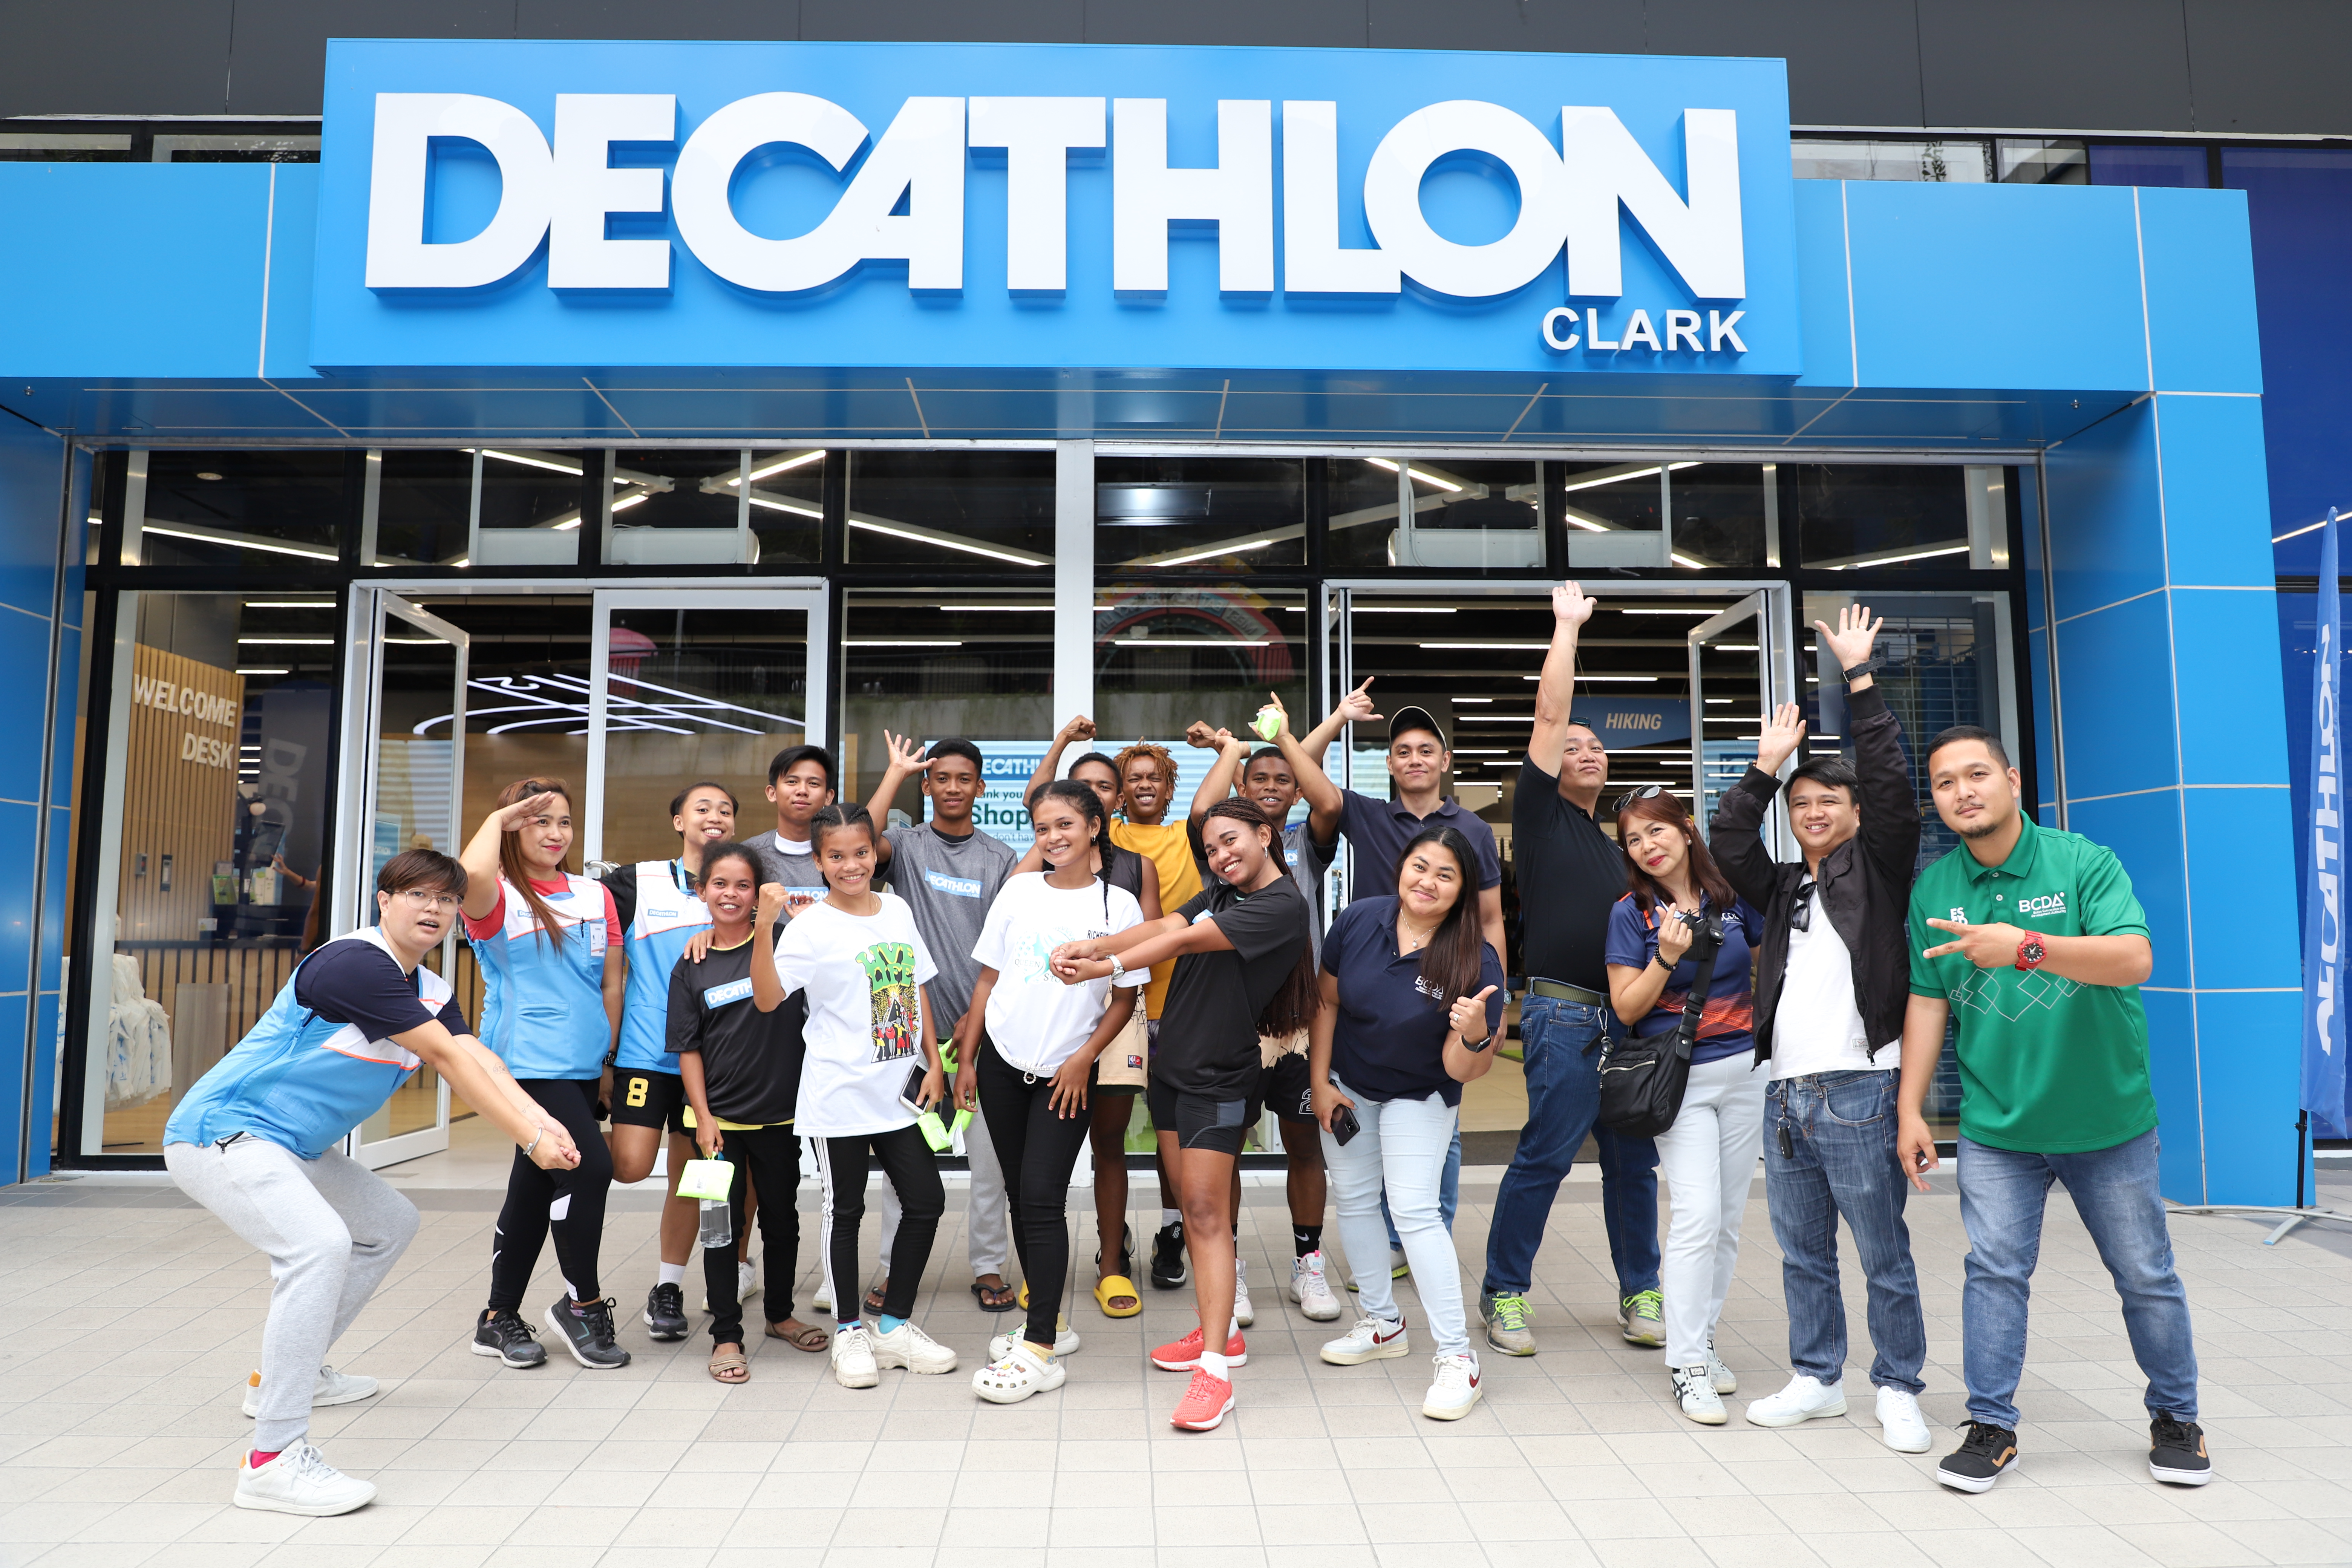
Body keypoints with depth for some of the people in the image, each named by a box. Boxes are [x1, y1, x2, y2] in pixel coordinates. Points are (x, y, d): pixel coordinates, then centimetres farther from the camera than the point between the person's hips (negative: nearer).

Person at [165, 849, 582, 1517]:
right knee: (320, 1244, -29)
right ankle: (273, 1459, -26)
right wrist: (529, 1142, -24)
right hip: (222, 1132, -10)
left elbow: (476, 1059, -10)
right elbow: (450, 1061, -24)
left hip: (295, 1147, 10)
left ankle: (286, 1373, 34)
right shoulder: (355, 962, -22)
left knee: (390, 1224, 21)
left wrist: (542, 1121, -27)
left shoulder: (432, 992, 7)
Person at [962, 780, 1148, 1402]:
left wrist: (1083, 1059, -9)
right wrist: (966, 1059, 5)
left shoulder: (1118, 905, -5)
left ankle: (1040, 1351, -3)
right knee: (1020, 1196, 10)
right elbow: (987, 978, 7)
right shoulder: (1018, 892, 3)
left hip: (1066, 1073, -4)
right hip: (1002, 1062, 4)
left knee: (1042, 1200, -10)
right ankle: (1050, 1321, 25)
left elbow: (1124, 998, -1)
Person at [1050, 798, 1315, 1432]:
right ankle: (1222, 1332, 25)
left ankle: (1215, 1370, -8)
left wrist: (1104, 967, -23)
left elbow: (1186, 941, -21)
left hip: (1220, 1076, -8)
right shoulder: (1221, 893, 12)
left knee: (1207, 1211, -11)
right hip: (1172, 1063, 8)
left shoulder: (1282, 905, -15)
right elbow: (1164, 926, -3)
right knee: (1190, 1204, 12)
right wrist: (1092, 945, -20)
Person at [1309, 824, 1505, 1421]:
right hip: (1347, 1085, 4)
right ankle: (1383, 1324, 33)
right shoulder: (1359, 921, -19)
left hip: (1420, 1096, -4)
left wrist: (1475, 1034, -46)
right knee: (1355, 1201, 13)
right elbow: (1328, 1001, -4)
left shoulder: (1476, 963, -27)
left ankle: (1458, 1357, -3)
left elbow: (1463, 1070, -24)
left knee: (1414, 1210, -14)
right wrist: (1320, 1082, -4)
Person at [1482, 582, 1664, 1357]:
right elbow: (1550, 715, -3)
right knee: (1545, 1157, -5)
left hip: (1626, 1017, 7)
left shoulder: (1613, 846, 22)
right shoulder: (1541, 814, 3)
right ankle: (1504, 1293, 8)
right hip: (1564, 1015, -7)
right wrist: (1568, 626, 2)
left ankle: (1641, 1294, 21)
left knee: (1633, 1160, 10)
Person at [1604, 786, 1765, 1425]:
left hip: (1746, 1068, 4)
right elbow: (1627, 1009, -7)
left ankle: (1701, 1342, 23)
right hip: (1680, 1078, -4)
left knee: (1729, 1218, 10)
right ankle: (1687, 1364, -2)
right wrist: (1667, 959, -20)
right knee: (1698, 1215, -12)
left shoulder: (1734, 896, 3)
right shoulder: (1632, 913, -4)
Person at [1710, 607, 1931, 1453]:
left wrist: (1859, 680, -10)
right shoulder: (1784, 888, 17)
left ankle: (1897, 1390, 16)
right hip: (1785, 1094, 6)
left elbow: (1891, 785, -8)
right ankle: (1817, 1378, 25)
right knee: (1802, 1253, 13)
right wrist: (1767, 766, 3)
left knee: (1884, 1254, 3)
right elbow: (1728, 843, 7)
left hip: (1858, 1092, -5)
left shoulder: (1878, 866, 3)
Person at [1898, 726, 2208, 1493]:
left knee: (2146, 1276, 12)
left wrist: (2025, 947, -38)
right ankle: (1991, 1427, 12)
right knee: (1994, 1271, 0)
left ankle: (2175, 1418, 33)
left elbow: (2134, 959, -25)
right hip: (1995, 1124, 1)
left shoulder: (2084, 863, -10)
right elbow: (1926, 1002, 4)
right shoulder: (1933, 889, -1)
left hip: (2107, 1119, -1)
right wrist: (1910, 1109, 2)